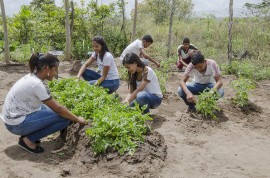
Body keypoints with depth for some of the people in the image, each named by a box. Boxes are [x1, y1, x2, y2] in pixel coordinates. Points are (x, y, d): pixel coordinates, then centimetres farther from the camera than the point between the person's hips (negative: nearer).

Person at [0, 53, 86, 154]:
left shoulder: (32, 77, 5)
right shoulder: (37, 84, -23)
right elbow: (58, 109, -17)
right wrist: (77, 119, -3)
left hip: (14, 116, 9)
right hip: (16, 124, -9)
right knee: (64, 118, -11)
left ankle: (29, 135, 10)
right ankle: (29, 139, -4)